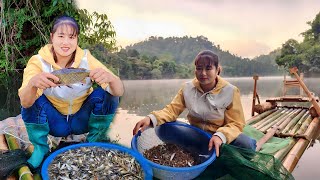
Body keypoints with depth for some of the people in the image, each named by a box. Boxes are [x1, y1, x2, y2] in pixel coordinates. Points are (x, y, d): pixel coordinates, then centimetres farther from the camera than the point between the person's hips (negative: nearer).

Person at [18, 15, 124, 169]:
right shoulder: (38, 61, -17)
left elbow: (119, 92, -27)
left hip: (82, 120, 0)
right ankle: (40, 148, 0)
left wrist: (110, 77, -50)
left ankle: (94, 143, -1)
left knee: (104, 94, -24)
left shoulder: (86, 59, -17)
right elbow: (25, 103, -29)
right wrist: (33, 83, -51)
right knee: (33, 99, -26)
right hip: (54, 123, 0)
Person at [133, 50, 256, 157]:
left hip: (219, 136, -2)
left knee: (247, 144, -31)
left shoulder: (230, 91, -14)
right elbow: (172, 109, -10)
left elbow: (236, 123, -14)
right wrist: (151, 118, -31)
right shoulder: (188, 88, -5)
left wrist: (220, 136, -37)